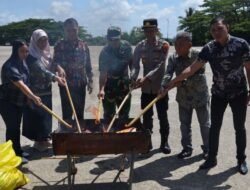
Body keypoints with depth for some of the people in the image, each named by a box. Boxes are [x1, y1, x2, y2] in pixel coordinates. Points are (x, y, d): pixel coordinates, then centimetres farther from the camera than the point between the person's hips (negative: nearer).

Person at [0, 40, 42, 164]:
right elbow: (20, 85, -38)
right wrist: (33, 97, -47)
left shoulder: (22, 62, 3)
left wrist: (30, 98, 15)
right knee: (12, 127, -4)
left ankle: (18, 151, 28)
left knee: (16, 126, 16)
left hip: (18, 101, 9)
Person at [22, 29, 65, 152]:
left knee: (46, 114, 12)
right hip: (35, 91, -7)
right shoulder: (31, 56, -15)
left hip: (46, 90, 7)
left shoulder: (47, 53, 11)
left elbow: (53, 65, 10)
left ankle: (44, 138, 25)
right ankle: (39, 140, 6)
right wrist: (55, 77, -40)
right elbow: (40, 70, -28)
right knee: (37, 115, -4)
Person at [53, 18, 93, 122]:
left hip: (81, 84, 3)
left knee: (80, 113, 12)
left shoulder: (83, 45, 6)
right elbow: (56, 61, -11)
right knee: (67, 114, 2)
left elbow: (88, 64, 9)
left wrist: (90, 80, 5)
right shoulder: (60, 45, -3)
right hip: (66, 84, -3)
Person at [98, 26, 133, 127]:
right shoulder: (105, 52, -21)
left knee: (124, 114, 12)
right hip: (109, 85, -3)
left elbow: (131, 63, 6)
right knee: (108, 114, 5)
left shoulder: (127, 46, -8)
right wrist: (101, 89, -43)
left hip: (124, 83, 4)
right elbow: (103, 72, -31)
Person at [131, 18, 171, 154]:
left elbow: (160, 66, -16)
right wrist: (134, 78, -23)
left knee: (162, 116, 6)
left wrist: (146, 78, -28)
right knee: (146, 116, 9)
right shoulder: (140, 46, 2)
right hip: (146, 87, 3)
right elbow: (135, 65, -3)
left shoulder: (164, 45, -7)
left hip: (160, 86, -3)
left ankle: (164, 142, 19)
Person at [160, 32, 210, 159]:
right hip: (183, 97, 4)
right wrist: (163, 86, -35)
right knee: (184, 124, 11)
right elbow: (168, 73, -18)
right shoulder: (173, 58, -5)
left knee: (204, 124, 9)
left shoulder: (198, 55, -17)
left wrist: (185, 81, -32)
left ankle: (207, 148, 25)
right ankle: (187, 148, 26)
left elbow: (199, 75, -22)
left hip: (200, 95, -3)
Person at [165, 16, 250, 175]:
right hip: (218, 94, 2)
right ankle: (212, 158, 22)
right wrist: (174, 81, -16)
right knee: (214, 127, 8)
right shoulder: (209, 48, -7)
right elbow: (192, 69, -9)